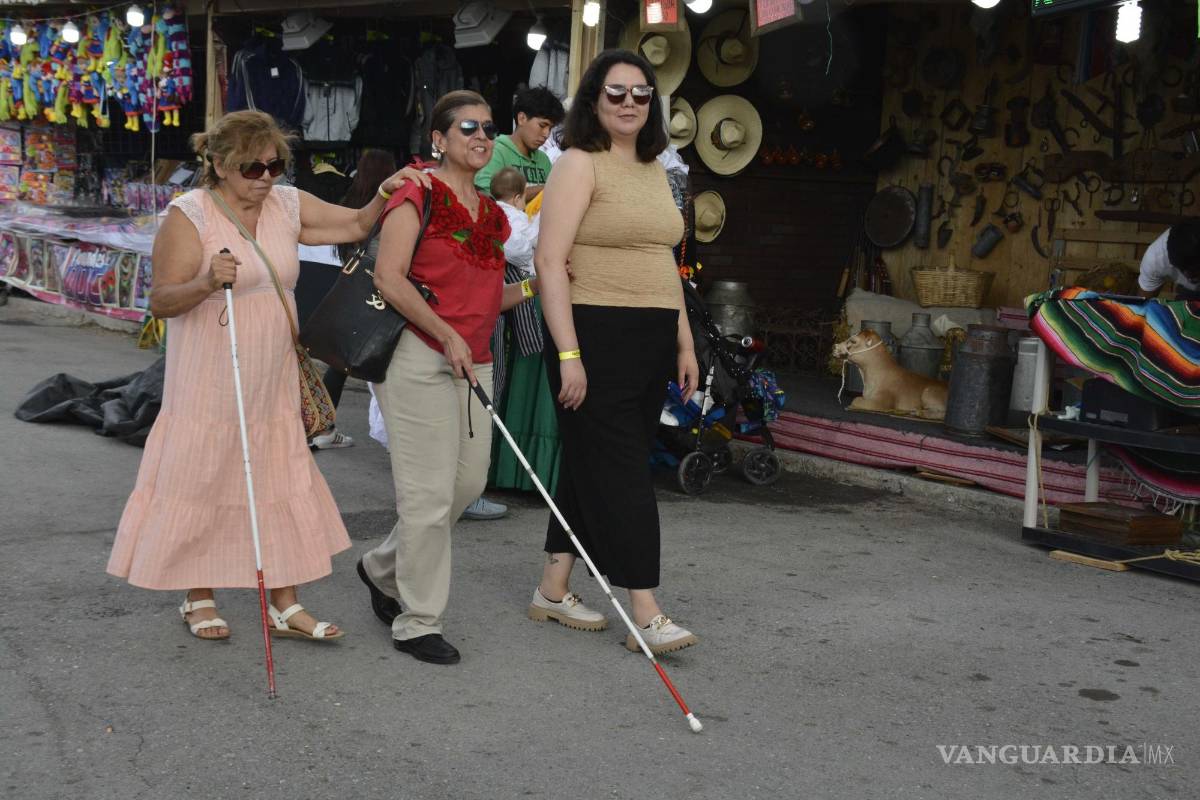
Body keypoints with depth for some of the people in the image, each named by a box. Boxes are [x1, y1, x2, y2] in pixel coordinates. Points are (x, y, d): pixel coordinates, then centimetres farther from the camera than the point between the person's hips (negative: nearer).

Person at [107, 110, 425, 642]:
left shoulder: (287, 205, 7)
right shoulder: (189, 215, -11)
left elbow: (355, 225, 14)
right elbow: (160, 302, -14)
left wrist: (385, 193, -5)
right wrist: (207, 283, -32)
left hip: (273, 382, 6)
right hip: (209, 384, -6)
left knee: (283, 484, 6)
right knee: (201, 482, 4)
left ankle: (285, 605, 15)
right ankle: (198, 598, 23)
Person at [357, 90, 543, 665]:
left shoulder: (490, 211, 17)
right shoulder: (419, 195, -6)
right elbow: (389, 278, -15)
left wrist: (530, 287, 5)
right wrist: (448, 336, -19)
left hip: (474, 363, 8)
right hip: (420, 357, -8)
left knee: (468, 482, 11)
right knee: (430, 492, -4)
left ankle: (384, 568, 34)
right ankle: (417, 622, 9)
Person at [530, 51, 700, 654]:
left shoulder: (654, 171, 17)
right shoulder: (580, 164, -6)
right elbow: (549, 262, -14)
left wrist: (685, 343, 18)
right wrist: (569, 354, -20)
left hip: (651, 341, 8)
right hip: (596, 335, -8)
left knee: (589, 463, 12)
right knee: (619, 470, -6)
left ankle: (553, 589, 22)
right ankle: (646, 615, -4)